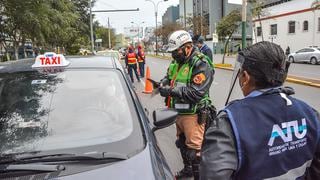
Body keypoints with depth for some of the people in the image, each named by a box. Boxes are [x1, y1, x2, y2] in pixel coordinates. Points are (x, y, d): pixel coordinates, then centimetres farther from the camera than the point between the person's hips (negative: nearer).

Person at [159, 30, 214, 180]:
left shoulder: (200, 65, -18)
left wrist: (172, 91, -28)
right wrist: (163, 84, -8)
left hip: (193, 114, -9)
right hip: (178, 111, 9)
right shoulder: (176, 63, 9)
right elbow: (167, 77, 17)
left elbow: (196, 93, -27)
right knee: (182, 143, 25)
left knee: (194, 148, -3)